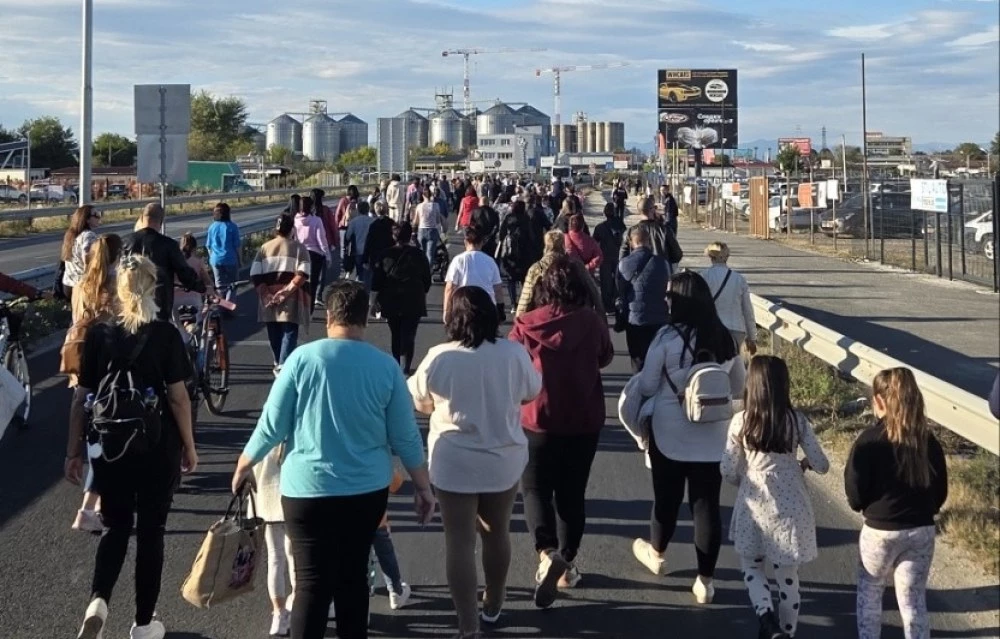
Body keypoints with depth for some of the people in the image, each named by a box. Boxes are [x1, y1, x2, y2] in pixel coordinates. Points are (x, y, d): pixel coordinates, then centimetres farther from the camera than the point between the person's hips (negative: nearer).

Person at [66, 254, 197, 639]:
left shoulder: (98, 334, -2)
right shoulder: (165, 335, -8)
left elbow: (81, 398, -1)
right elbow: (178, 397, -8)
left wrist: (74, 451, 7)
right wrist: (189, 446, 4)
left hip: (109, 448, 2)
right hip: (157, 448, -2)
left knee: (116, 527, 15)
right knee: (150, 531, 10)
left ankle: (98, 601, -8)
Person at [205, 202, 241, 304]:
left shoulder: (212, 227, 0)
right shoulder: (232, 227, -9)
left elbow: (209, 246, 6)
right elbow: (237, 246, -7)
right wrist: (239, 260, 5)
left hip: (216, 260, 3)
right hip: (231, 260, -3)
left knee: (220, 285, 14)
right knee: (232, 284, 7)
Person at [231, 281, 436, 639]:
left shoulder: (303, 358, -9)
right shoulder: (386, 366, -3)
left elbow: (271, 426, -5)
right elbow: (406, 437, 1)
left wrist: (243, 466, 11)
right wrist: (423, 488, 13)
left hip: (308, 489, -3)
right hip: (368, 490, 3)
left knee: (312, 583, -1)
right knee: (353, 576, 17)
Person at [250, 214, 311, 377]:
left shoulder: (264, 248, 8)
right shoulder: (299, 248, -2)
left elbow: (255, 276, -1)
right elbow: (302, 275, -16)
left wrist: (267, 294, -5)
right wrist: (286, 291, -15)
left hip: (269, 301, 4)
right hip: (291, 302, -4)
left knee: (274, 334, 17)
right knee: (289, 334, -2)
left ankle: (278, 365, 32)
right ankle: (283, 367, -17)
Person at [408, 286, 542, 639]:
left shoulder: (438, 358, -14)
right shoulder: (514, 354, -9)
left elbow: (420, 402, 1)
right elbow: (532, 391, 9)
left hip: (455, 464, -3)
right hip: (504, 460, 3)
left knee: (459, 542, 2)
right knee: (497, 532, 21)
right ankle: (493, 604, 39)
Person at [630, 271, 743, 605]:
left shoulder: (668, 337, -14)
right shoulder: (724, 338, -1)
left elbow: (646, 387, -8)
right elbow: (738, 387, 11)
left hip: (670, 433, -3)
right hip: (713, 436, 3)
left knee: (667, 497, 16)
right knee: (707, 504, 5)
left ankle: (656, 553, 41)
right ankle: (705, 580, 11)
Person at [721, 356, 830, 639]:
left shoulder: (740, 421, -10)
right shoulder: (797, 421, -9)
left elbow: (728, 472, -6)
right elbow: (822, 466, -5)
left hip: (754, 507, 0)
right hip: (791, 509, 1)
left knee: (752, 567, 19)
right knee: (788, 578, 15)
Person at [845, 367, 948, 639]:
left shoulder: (869, 441, -15)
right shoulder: (929, 441, -2)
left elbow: (855, 494, -10)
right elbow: (940, 492, 7)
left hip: (879, 532, -3)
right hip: (921, 532, 3)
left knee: (869, 596, 20)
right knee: (914, 603, 10)